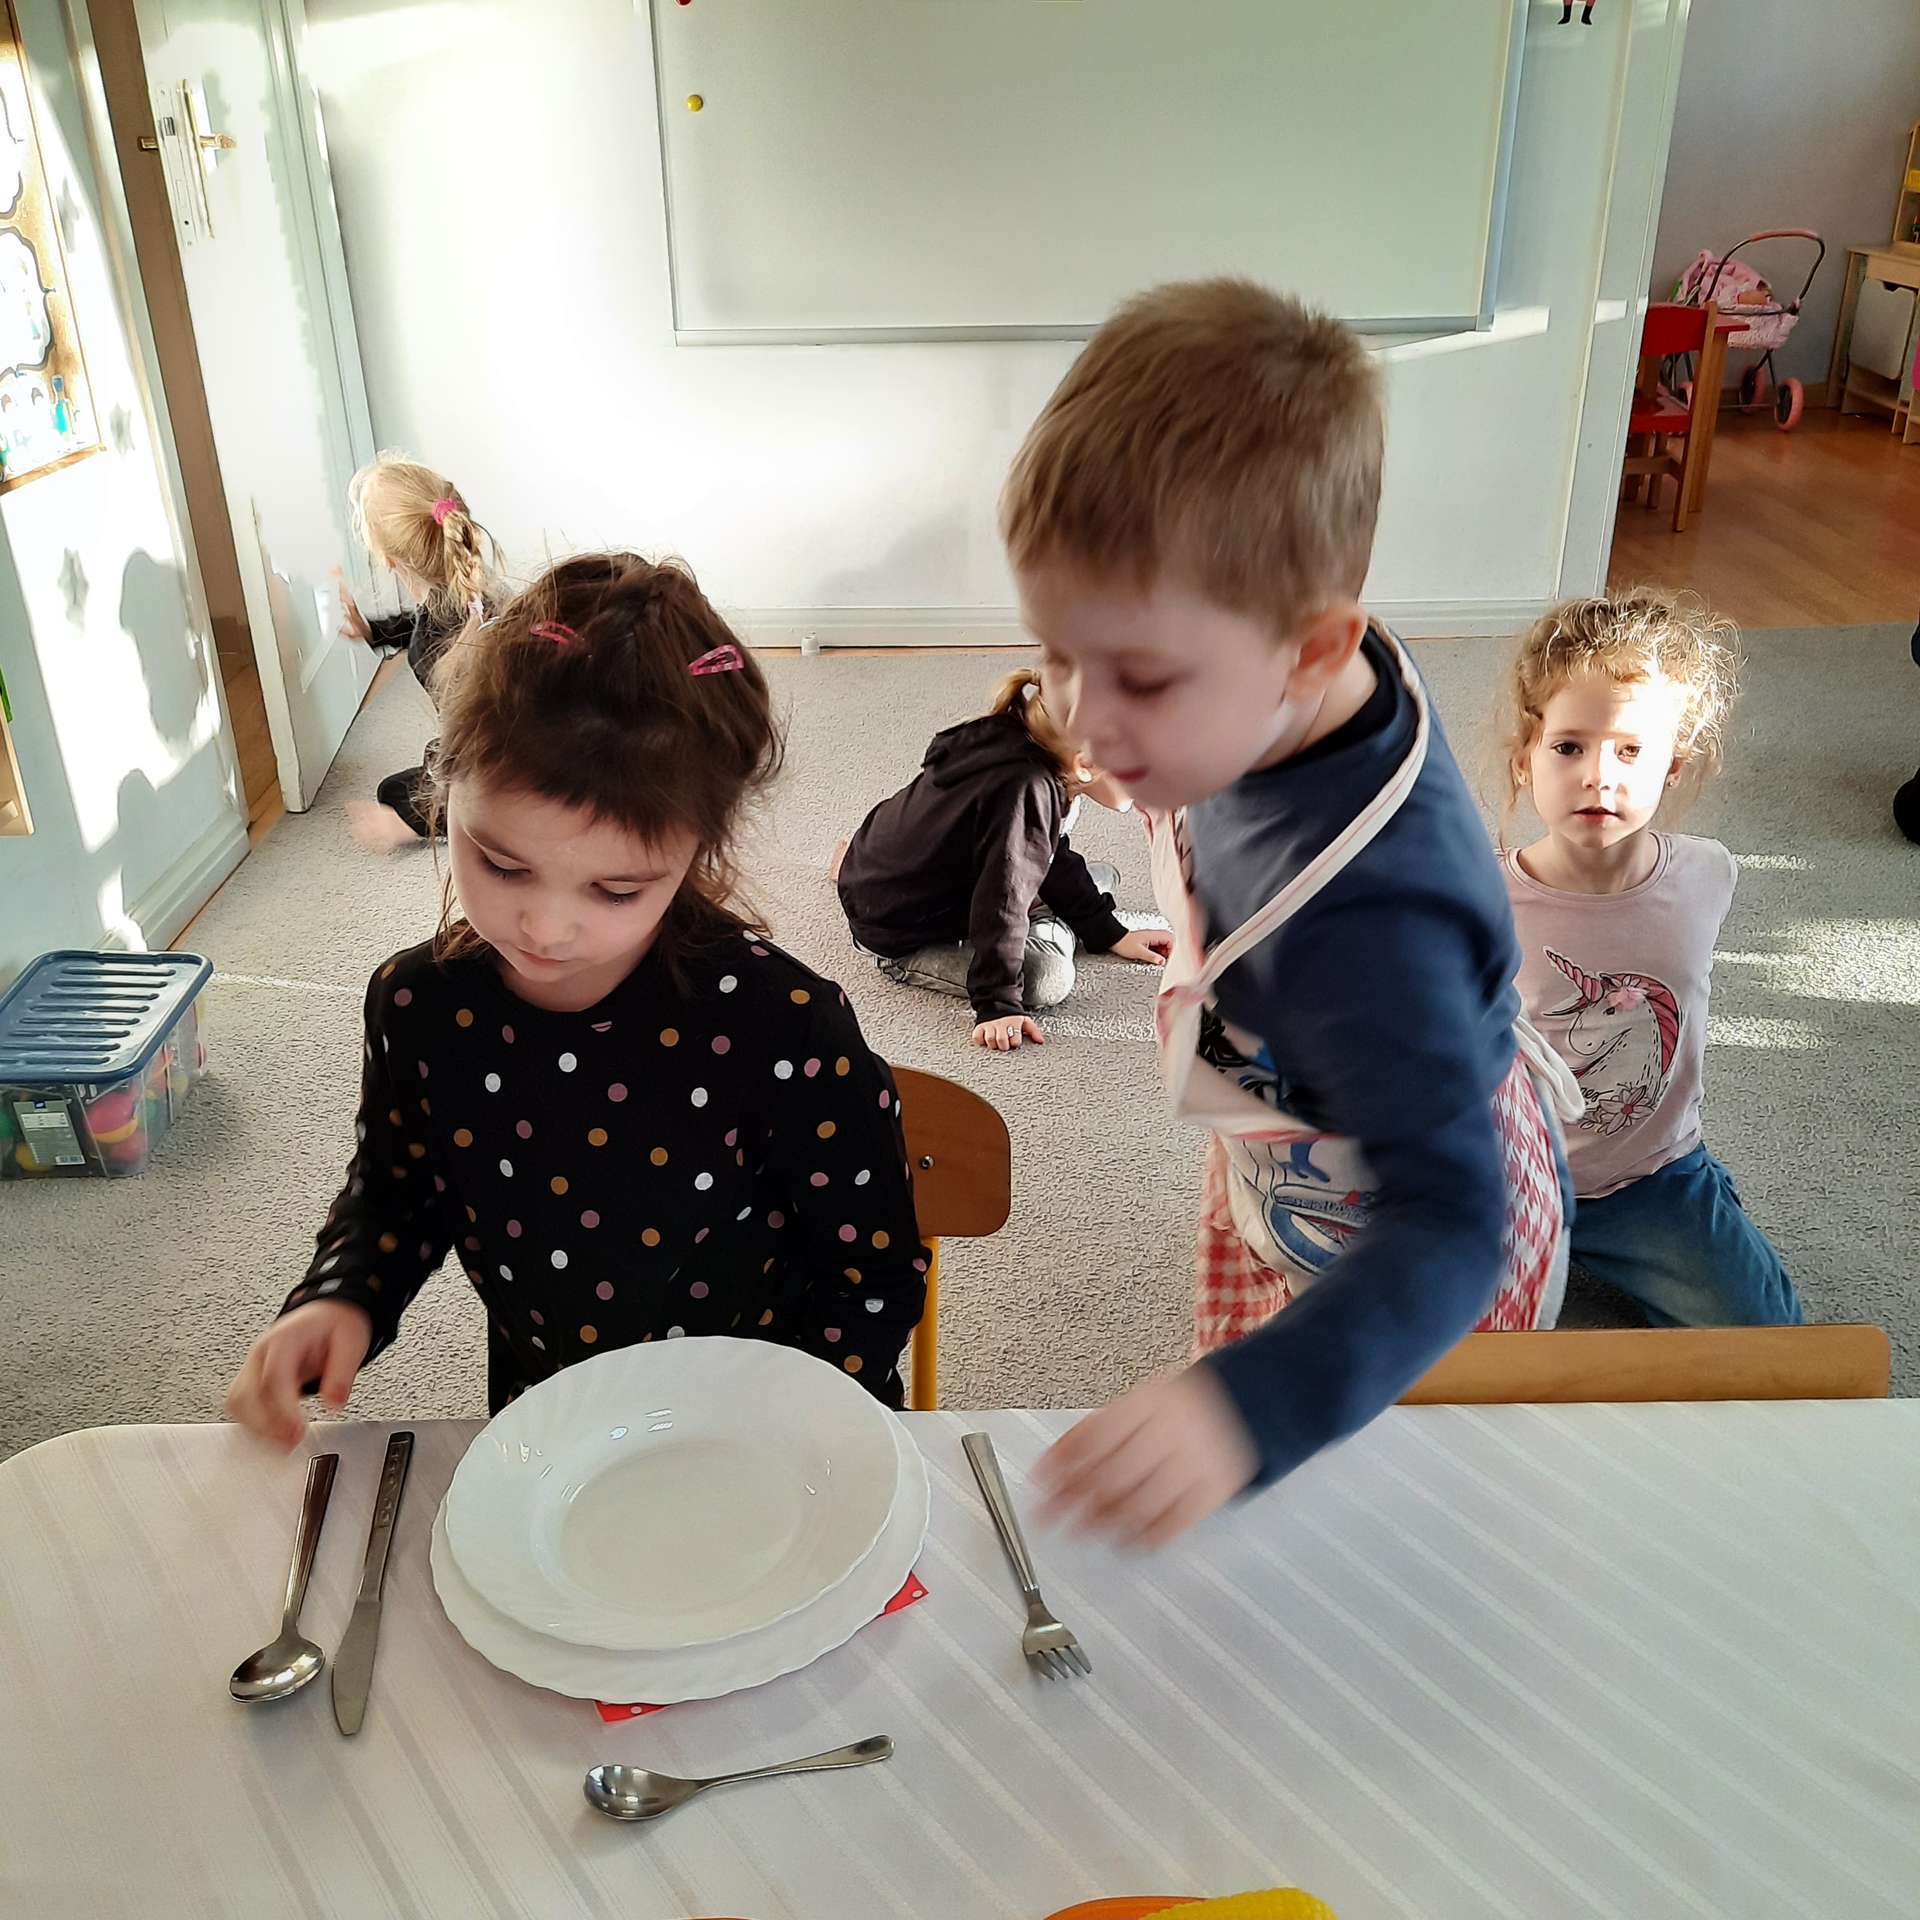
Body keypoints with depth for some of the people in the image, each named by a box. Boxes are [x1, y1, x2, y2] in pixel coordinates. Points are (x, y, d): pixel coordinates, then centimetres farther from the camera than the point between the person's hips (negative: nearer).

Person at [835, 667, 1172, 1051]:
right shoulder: (1027, 792, -35)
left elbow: (1055, 858, 9)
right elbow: (1002, 903, -34)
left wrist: (1110, 934, 12)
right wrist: (997, 1006, -31)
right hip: (897, 929, -10)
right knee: (1047, 977, -26)